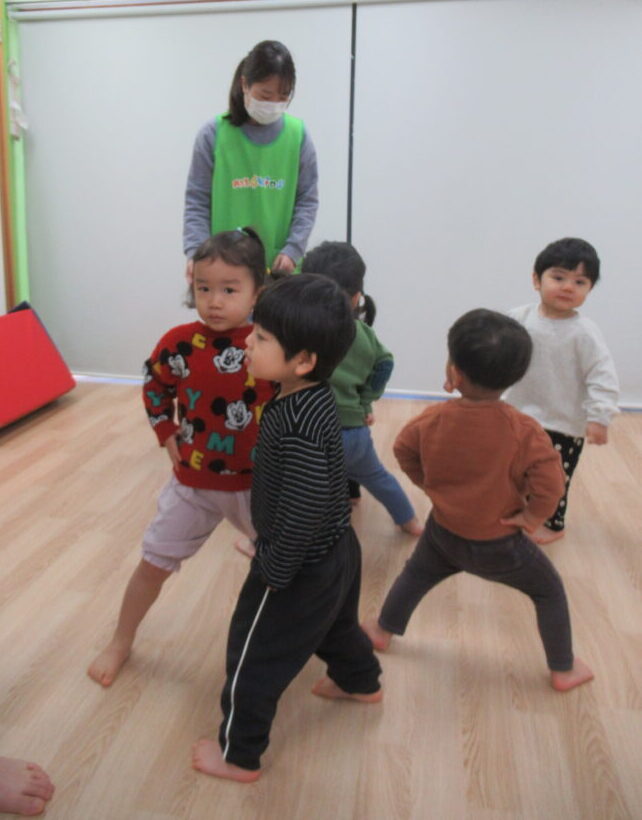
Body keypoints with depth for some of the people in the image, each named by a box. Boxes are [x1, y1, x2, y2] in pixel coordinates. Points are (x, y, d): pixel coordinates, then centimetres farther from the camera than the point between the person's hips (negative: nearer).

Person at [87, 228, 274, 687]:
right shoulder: (180, 343, -14)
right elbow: (155, 388, 6)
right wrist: (167, 436, -1)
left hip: (258, 481, 0)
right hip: (194, 482, 1)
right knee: (155, 563, 13)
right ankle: (121, 644, 37)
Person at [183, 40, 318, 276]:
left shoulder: (298, 135, 2)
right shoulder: (214, 134, -2)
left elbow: (307, 200, 5)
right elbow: (197, 202, -1)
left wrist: (292, 250, -8)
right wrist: (196, 253, -15)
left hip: (279, 267, 2)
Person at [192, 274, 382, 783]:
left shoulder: (298, 427, -34)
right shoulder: (314, 397, -5)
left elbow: (303, 513, -31)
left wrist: (274, 573, -19)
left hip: (302, 567, -9)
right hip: (337, 551, 9)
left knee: (254, 660, 11)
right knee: (335, 625, 34)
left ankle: (239, 755, 31)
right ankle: (362, 682, 60)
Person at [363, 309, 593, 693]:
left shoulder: (434, 418, -14)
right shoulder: (523, 430, -25)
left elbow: (404, 449, 1)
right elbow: (551, 481, -28)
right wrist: (533, 515, -10)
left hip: (444, 532, 3)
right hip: (500, 545, -3)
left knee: (416, 574, 31)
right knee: (549, 591, 21)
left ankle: (383, 630, 48)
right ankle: (564, 670, 33)